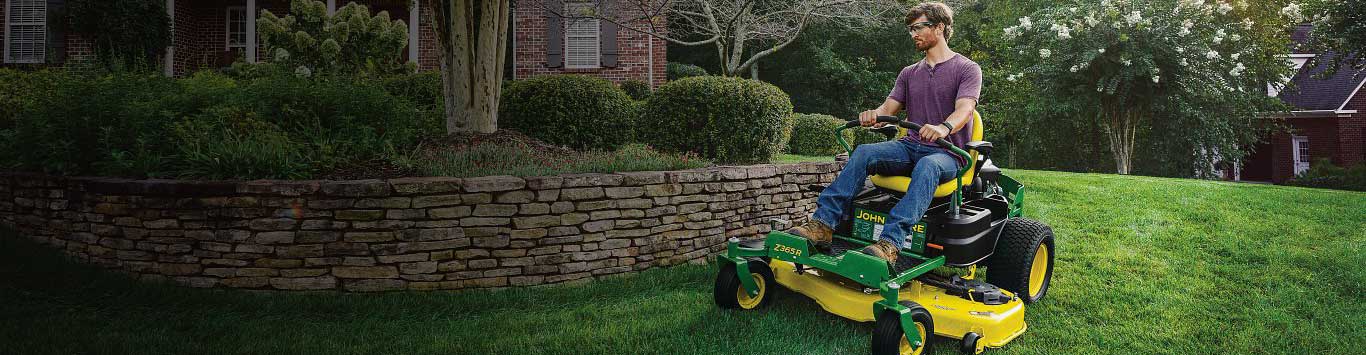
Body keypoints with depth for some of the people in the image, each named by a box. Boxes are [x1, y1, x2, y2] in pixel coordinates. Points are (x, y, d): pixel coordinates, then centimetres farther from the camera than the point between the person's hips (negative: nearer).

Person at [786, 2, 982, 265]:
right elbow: (889, 108, 10)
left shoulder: (967, 69, 3)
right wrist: (874, 115, -17)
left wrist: (944, 127, -39)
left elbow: (964, 109, -15)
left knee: (927, 167, -40)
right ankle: (823, 223, -34)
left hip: (949, 154, -5)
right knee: (864, 152, -23)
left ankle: (890, 243, -55)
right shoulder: (909, 74, 21)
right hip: (911, 145, 5)